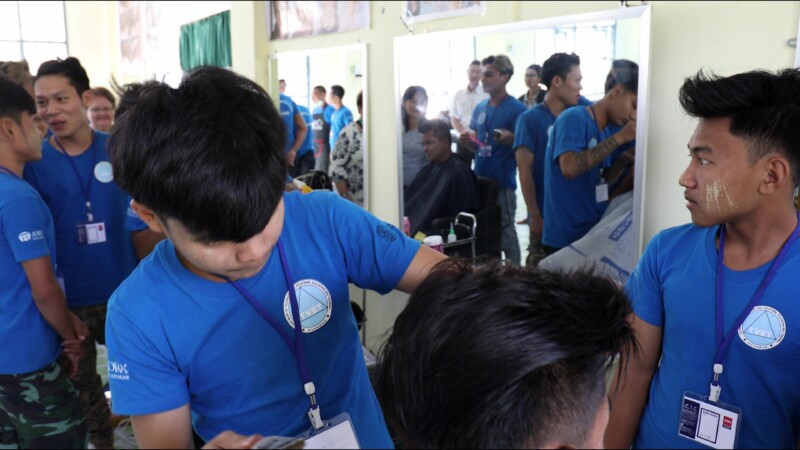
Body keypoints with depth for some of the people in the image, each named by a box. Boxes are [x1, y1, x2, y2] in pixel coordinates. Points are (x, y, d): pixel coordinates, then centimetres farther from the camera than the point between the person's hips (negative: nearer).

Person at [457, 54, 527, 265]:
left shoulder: (516, 109, -9)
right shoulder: (480, 108, 12)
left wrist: (510, 138, -29)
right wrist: (468, 140, -2)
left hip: (503, 181, -7)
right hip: (480, 178, 7)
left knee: (506, 233, -1)